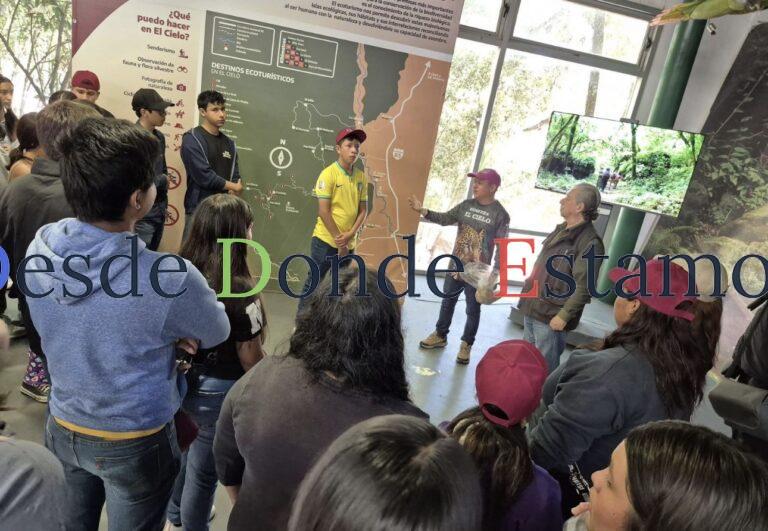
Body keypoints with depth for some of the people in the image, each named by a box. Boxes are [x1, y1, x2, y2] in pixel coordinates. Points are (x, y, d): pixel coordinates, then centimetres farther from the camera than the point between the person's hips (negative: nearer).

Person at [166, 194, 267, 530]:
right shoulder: (239, 291, -26)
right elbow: (250, 357, -17)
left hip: (179, 380, 7)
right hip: (218, 391, -7)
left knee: (183, 453, 30)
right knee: (204, 469, 17)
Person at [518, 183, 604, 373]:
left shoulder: (590, 242, -17)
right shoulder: (560, 230, 9)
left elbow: (584, 287, -21)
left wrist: (564, 316, -21)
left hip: (551, 317, -8)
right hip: (532, 308, 8)